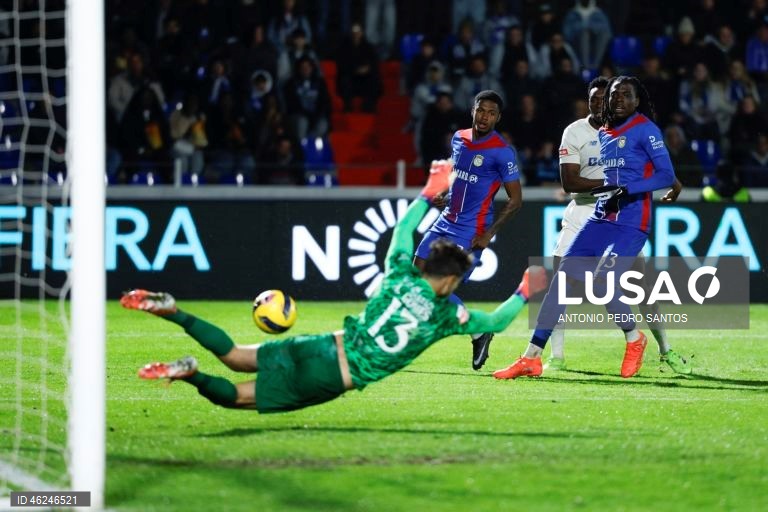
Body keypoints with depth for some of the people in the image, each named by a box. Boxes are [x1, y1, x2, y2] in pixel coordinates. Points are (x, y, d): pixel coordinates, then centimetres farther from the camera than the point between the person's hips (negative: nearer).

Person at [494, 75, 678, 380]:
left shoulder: (644, 129, -6)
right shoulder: (603, 134, 16)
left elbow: (666, 176, -12)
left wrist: (626, 190, -20)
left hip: (631, 223, -7)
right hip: (601, 218, 7)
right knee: (562, 278, -4)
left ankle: (634, 339, 14)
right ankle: (531, 358, -5)